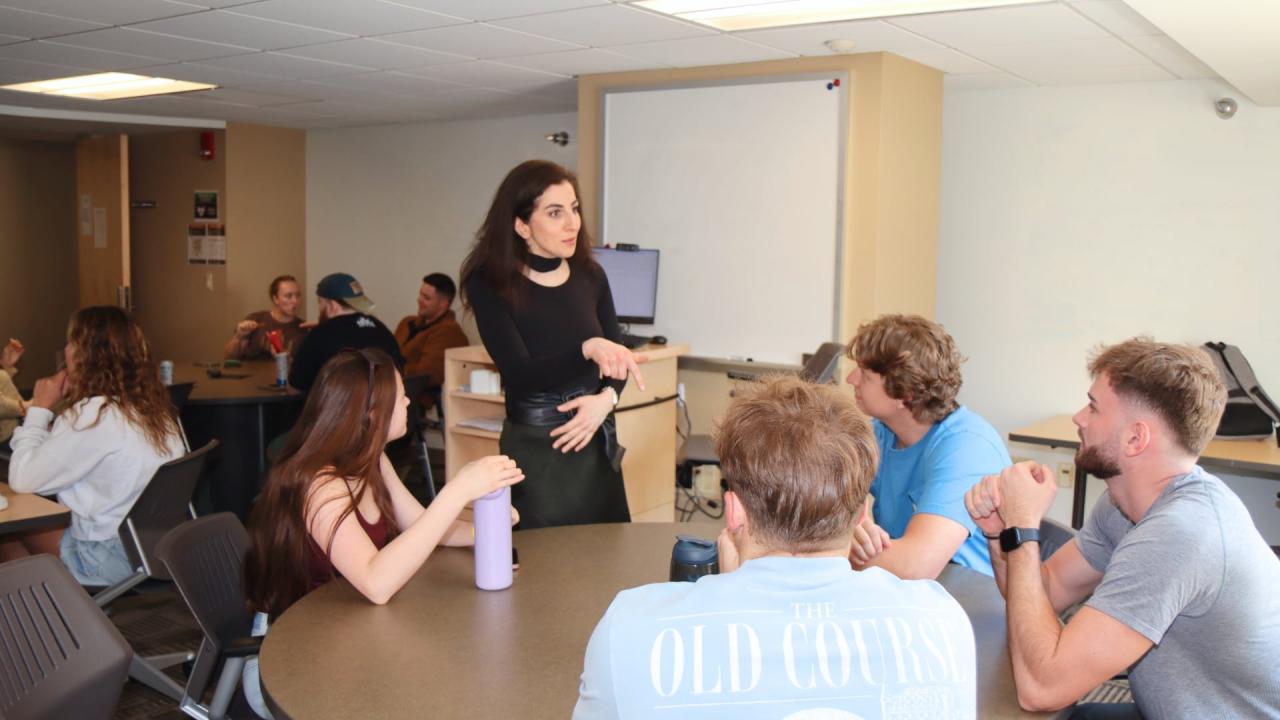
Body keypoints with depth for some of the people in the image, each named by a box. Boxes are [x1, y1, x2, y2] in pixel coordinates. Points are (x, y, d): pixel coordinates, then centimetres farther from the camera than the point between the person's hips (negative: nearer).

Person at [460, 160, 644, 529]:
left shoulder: (590, 276, 0)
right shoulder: (490, 286, -12)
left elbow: (616, 355, 7)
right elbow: (519, 375, -21)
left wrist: (606, 399, -13)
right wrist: (587, 348, -36)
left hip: (596, 441, 4)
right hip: (534, 447, -4)